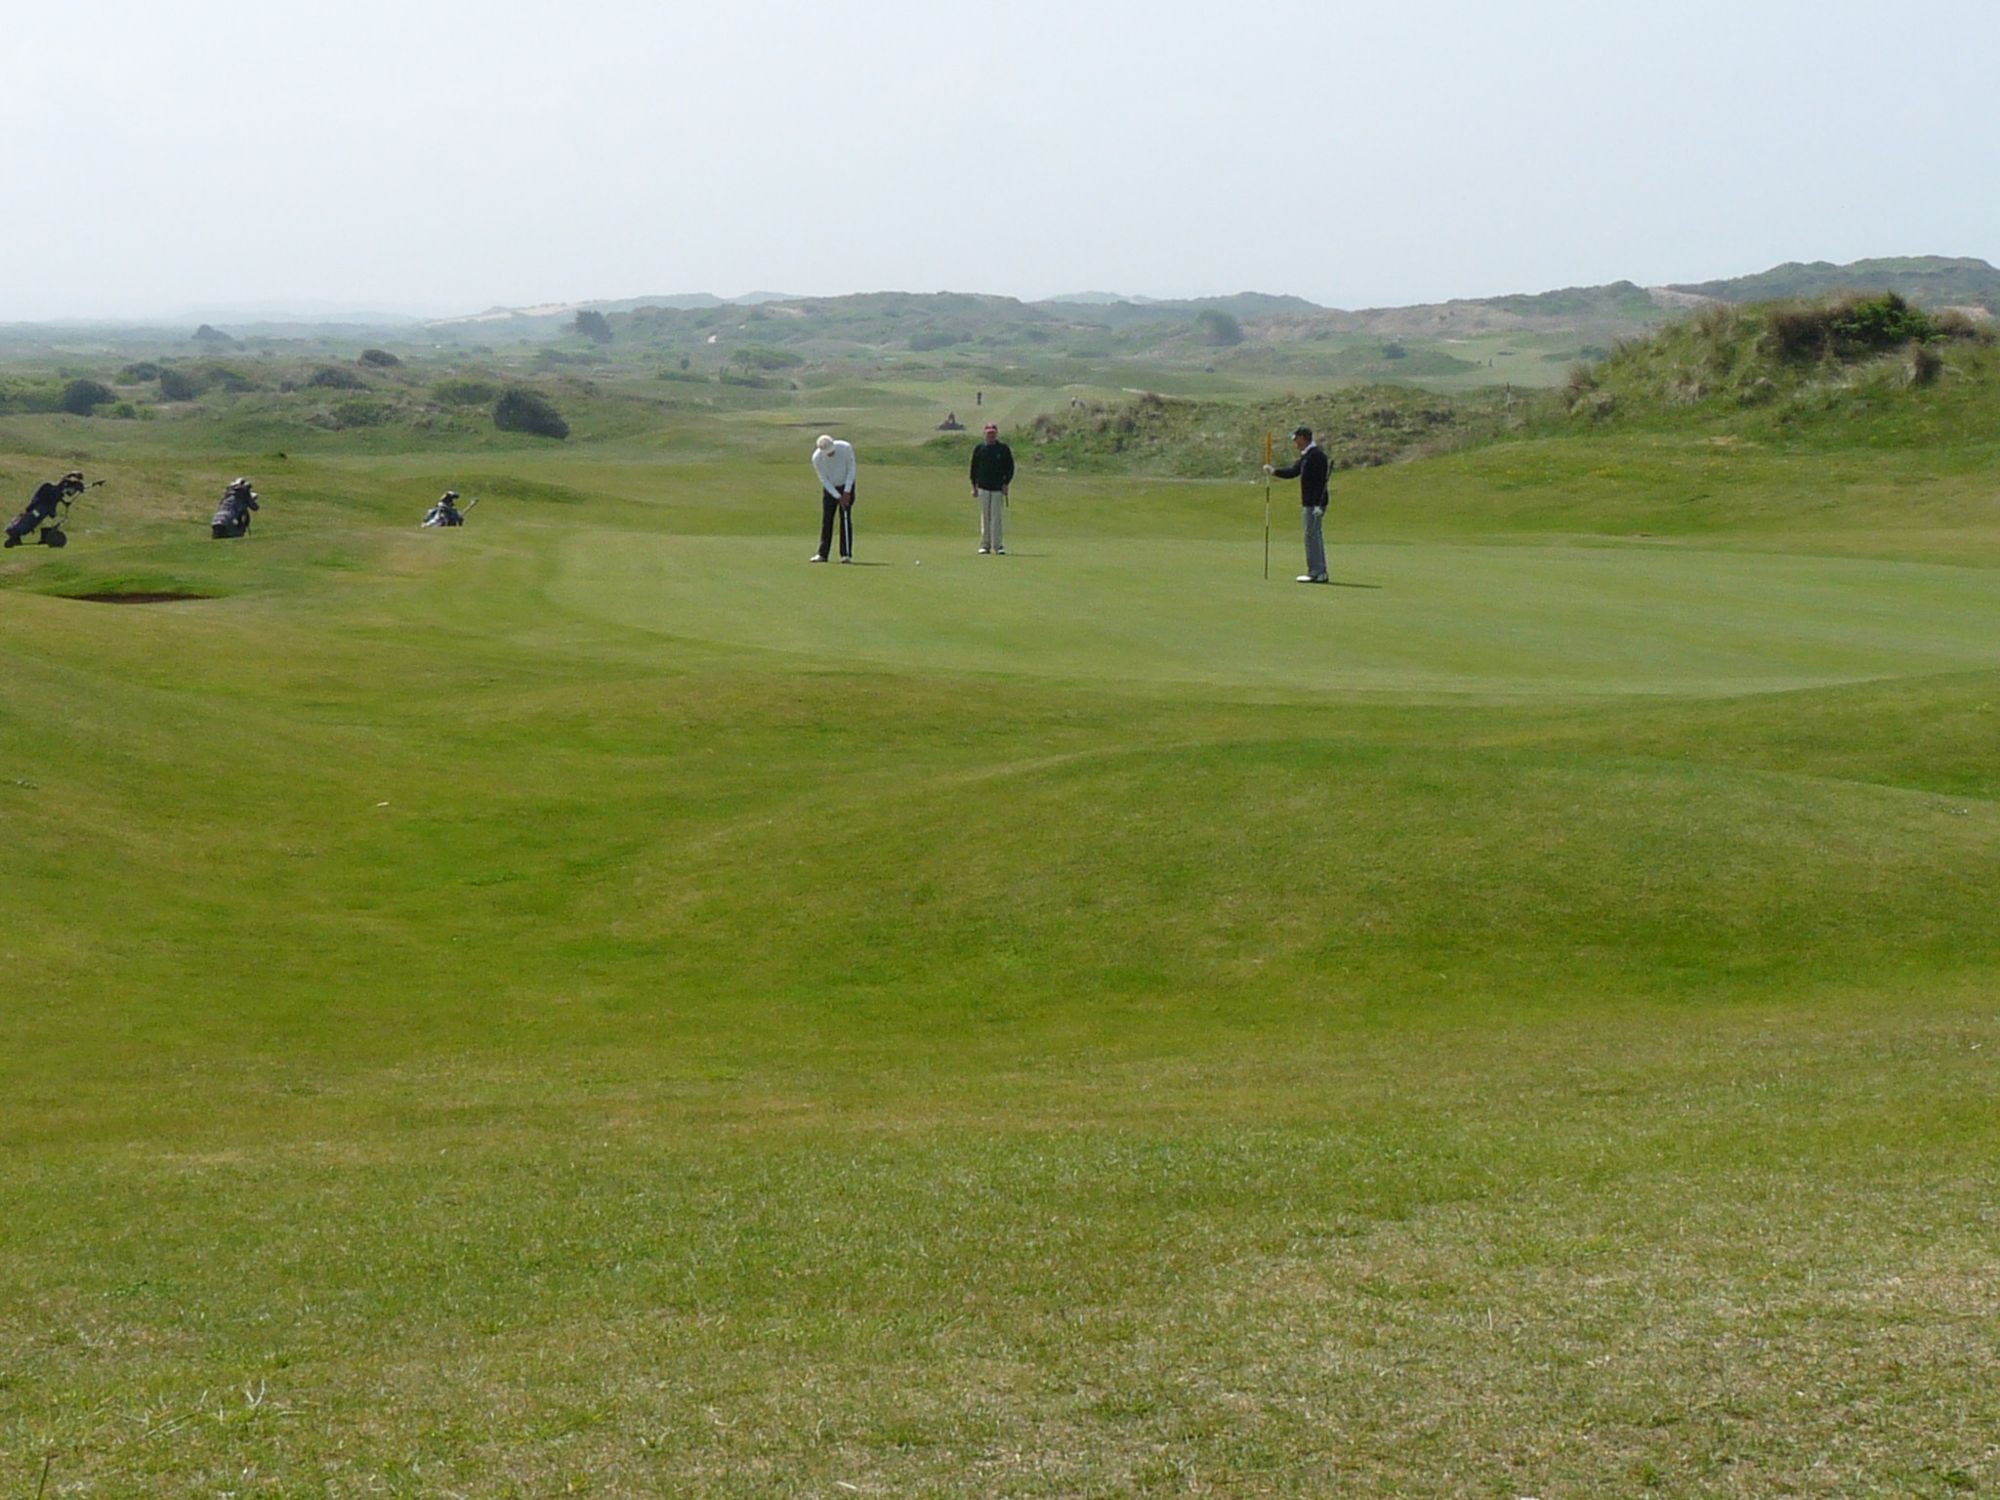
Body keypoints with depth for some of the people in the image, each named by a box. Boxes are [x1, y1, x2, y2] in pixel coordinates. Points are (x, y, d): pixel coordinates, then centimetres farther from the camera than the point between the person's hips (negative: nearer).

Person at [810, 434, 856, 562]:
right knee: (826, 519, -3)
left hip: (846, 485, -1)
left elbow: (851, 469, -14)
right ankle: (822, 554, 0)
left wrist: (846, 492, -17)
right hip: (829, 488, 1)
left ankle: (846, 554, -8)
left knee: (846, 519, -8)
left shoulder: (846, 448, -25)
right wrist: (838, 497, -19)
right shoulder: (816, 457, -22)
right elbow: (824, 479, -15)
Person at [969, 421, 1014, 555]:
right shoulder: (979, 449, 7)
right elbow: (974, 468, 11)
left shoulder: (1004, 449, 4)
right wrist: (974, 486, 6)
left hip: (998, 488, -1)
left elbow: (1010, 467, 6)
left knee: (997, 516, -5)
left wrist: (1006, 484, -3)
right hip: (983, 488, 1)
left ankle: (997, 545, -4)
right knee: (985, 516, 3)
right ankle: (985, 545, 6)